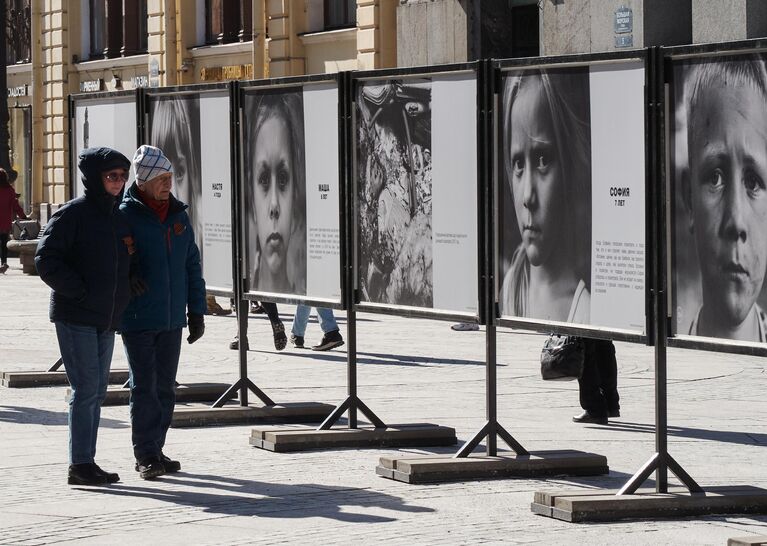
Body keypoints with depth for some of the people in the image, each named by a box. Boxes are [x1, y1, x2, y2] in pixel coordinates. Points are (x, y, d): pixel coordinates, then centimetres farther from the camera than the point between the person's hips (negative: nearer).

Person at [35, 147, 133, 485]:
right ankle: (80, 465, -5)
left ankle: (86, 462, 18)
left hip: (107, 318, 8)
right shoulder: (72, 215, -10)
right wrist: (79, 292, -16)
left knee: (97, 390, 11)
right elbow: (46, 260, -15)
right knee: (86, 389, -9)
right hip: (76, 317, -8)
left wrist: (122, 298, 10)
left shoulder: (120, 218, 13)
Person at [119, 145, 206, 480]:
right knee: (145, 387, -4)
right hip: (137, 319, -5)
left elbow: (192, 265, 15)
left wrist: (196, 311, 12)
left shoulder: (178, 215, 10)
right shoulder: (125, 216, -8)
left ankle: (156, 450, 18)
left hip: (172, 318, 5)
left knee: (165, 387, 9)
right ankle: (146, 455, 1)